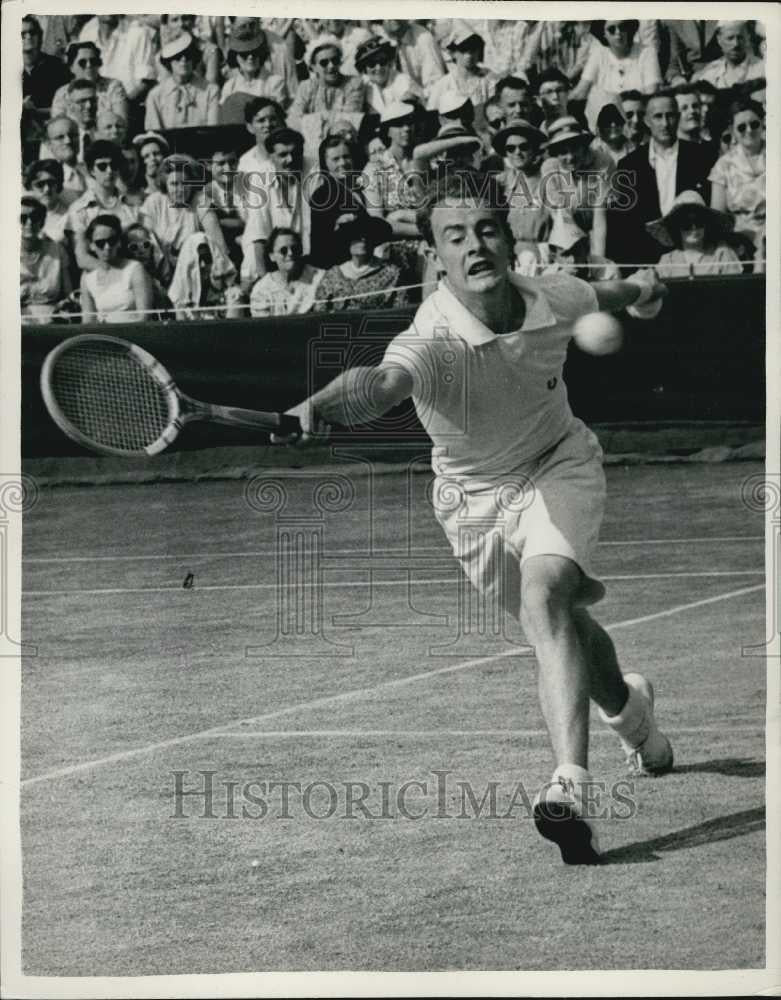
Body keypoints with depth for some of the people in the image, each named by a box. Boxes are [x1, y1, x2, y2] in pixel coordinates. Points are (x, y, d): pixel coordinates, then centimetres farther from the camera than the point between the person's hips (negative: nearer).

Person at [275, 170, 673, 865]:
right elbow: (384, 383, -58)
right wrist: (323, 405, -80)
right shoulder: (433, 340, -34)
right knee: (563, 625, 16)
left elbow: (601, 294, 5)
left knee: (544, 600, -27)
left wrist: (638, 291, 29)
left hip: (558, 468, 0)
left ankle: (572, 788, -36)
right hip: (474, 498, 0)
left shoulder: (555, 299, -21)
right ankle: (629, 708, 53)